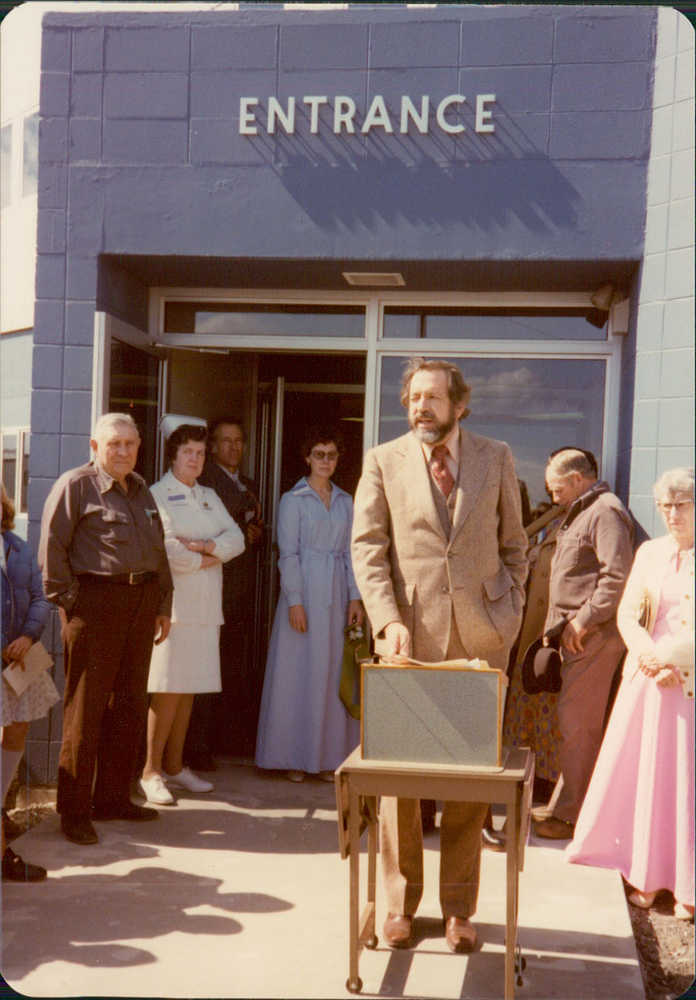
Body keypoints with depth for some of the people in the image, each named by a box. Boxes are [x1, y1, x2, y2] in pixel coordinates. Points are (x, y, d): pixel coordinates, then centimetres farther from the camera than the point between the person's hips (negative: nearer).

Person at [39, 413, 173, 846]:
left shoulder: (141, 490, 18)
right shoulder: (75, 485, -4)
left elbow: (158, 550, 23)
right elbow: (52, 544, -10)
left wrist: (163, 604, 20)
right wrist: (67, 598, -13)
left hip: (141, 603, 7)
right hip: (95, 602, -7)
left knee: (130, 705, 11)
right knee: (86, 708, -3)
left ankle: (113, 797, 23)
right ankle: (74, 810, 6)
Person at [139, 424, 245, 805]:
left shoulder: (209, 497, 20)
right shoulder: (156, 495, -1)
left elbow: (236, 539, 8)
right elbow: (159, 548, -14)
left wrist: (204, 545, -10)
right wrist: (204, 561, -4)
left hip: (205, 606, 6)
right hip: (172, 602, -6)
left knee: (189, 687, 7)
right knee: (168, 688, -9)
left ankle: (174, 766, 15)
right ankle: (151, 770, -2)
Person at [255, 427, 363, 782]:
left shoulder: (345, 501, 13)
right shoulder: (293, 500, -1)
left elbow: (349, 552, 13)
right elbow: (288, 553, -6)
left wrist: (354, 597, 4)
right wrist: (294, 601, -13)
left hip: (336, 594, 5)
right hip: (304, 590, -5)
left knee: (334, 673, 6)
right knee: (298, 673, -1)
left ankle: (328, 756, 13)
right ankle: (294, 757, 7)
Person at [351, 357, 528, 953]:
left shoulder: (496, 458, 8)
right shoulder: (384, 462, 5)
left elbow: (514, 543, 15)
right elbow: (367, 547, 1)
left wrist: (511, 612, 5)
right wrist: (388, 620, -11)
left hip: (481, 637, 1)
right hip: (411, 635, -1)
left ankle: (459, 907, 18)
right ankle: (400, 903, 20)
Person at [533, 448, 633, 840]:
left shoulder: (606, 511, -12)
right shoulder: (581, 512, 20)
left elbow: (618, 576, -22)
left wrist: (583, 621, -19)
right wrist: (564, 625, 16)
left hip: (595, 636, -10)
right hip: (578, 635, 10)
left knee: (578, 723, -7)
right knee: (578, 722, 13)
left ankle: (571, 815, 0)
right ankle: (565, 804, 21)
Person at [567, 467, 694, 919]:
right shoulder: (650, 552, 10)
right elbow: (627, 614, 7)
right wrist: (648, 654, -10)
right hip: (648, 677, 4)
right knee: (642, 771, 5)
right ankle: (647, 878, 16)